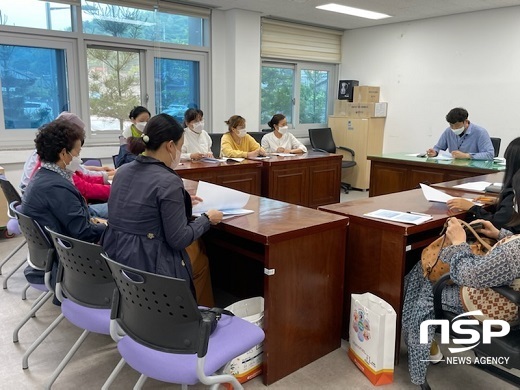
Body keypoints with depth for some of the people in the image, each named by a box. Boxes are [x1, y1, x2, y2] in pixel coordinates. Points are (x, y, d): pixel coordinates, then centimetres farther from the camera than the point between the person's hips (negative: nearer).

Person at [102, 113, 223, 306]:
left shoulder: (123, 171, 3)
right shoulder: (168, 181, -21)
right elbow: (178, 240, -18)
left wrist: (180, 201, 23)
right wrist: (207, 219, -2)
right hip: (147, 268, -7)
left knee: (195, 254, 29)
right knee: (201, 261, 24)